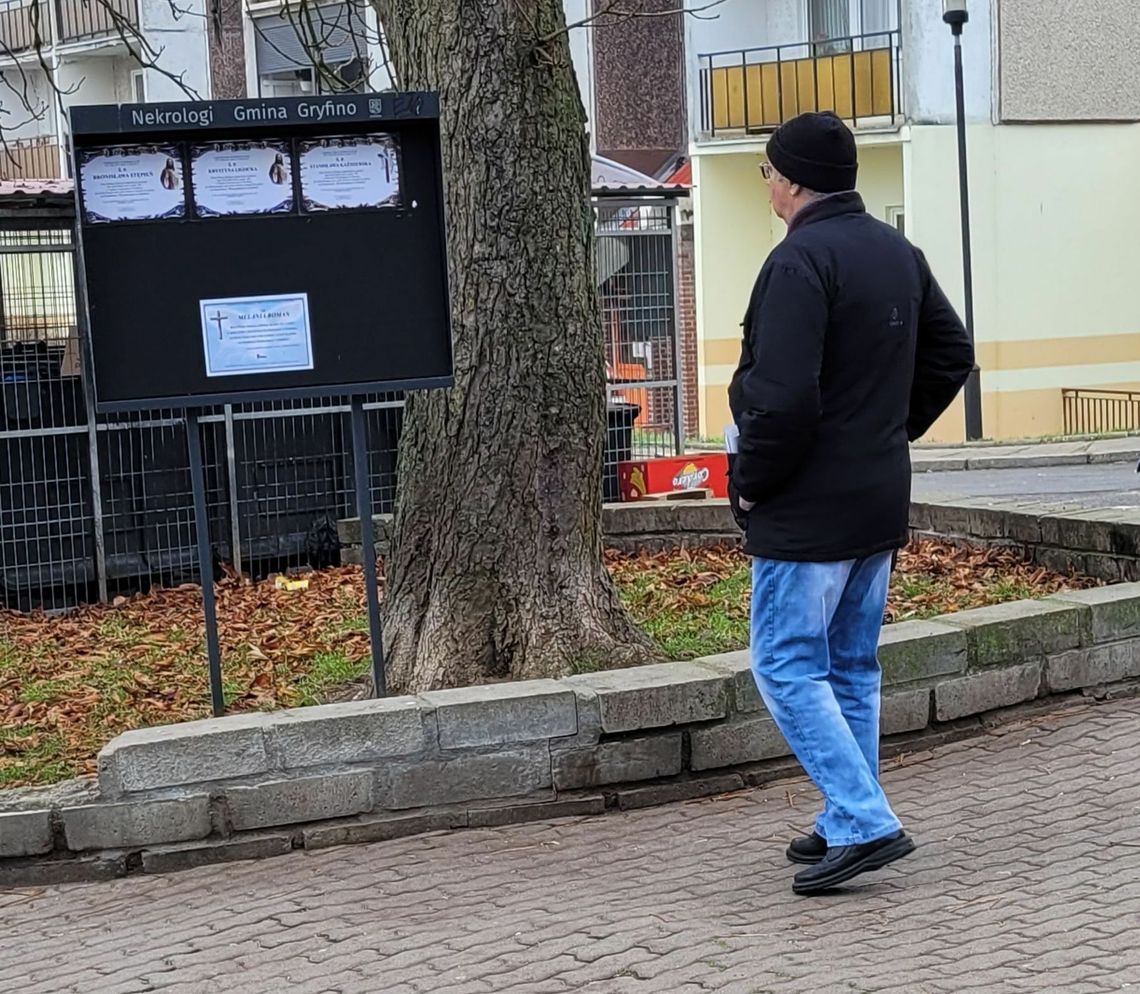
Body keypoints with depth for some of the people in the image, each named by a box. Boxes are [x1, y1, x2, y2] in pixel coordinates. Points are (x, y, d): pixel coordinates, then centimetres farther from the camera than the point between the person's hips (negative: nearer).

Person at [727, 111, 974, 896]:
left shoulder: (801, 261, -19)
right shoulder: (900, 253, 10)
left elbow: (781, 397, -26)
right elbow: (951, 354, 19)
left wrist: (751, 483, -12)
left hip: (807, 509, -9)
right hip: (881, 502, 9)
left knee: (788, 667, -2)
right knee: (853, 667, 16)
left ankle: (867, 823, -8)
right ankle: (848, 824, 22)